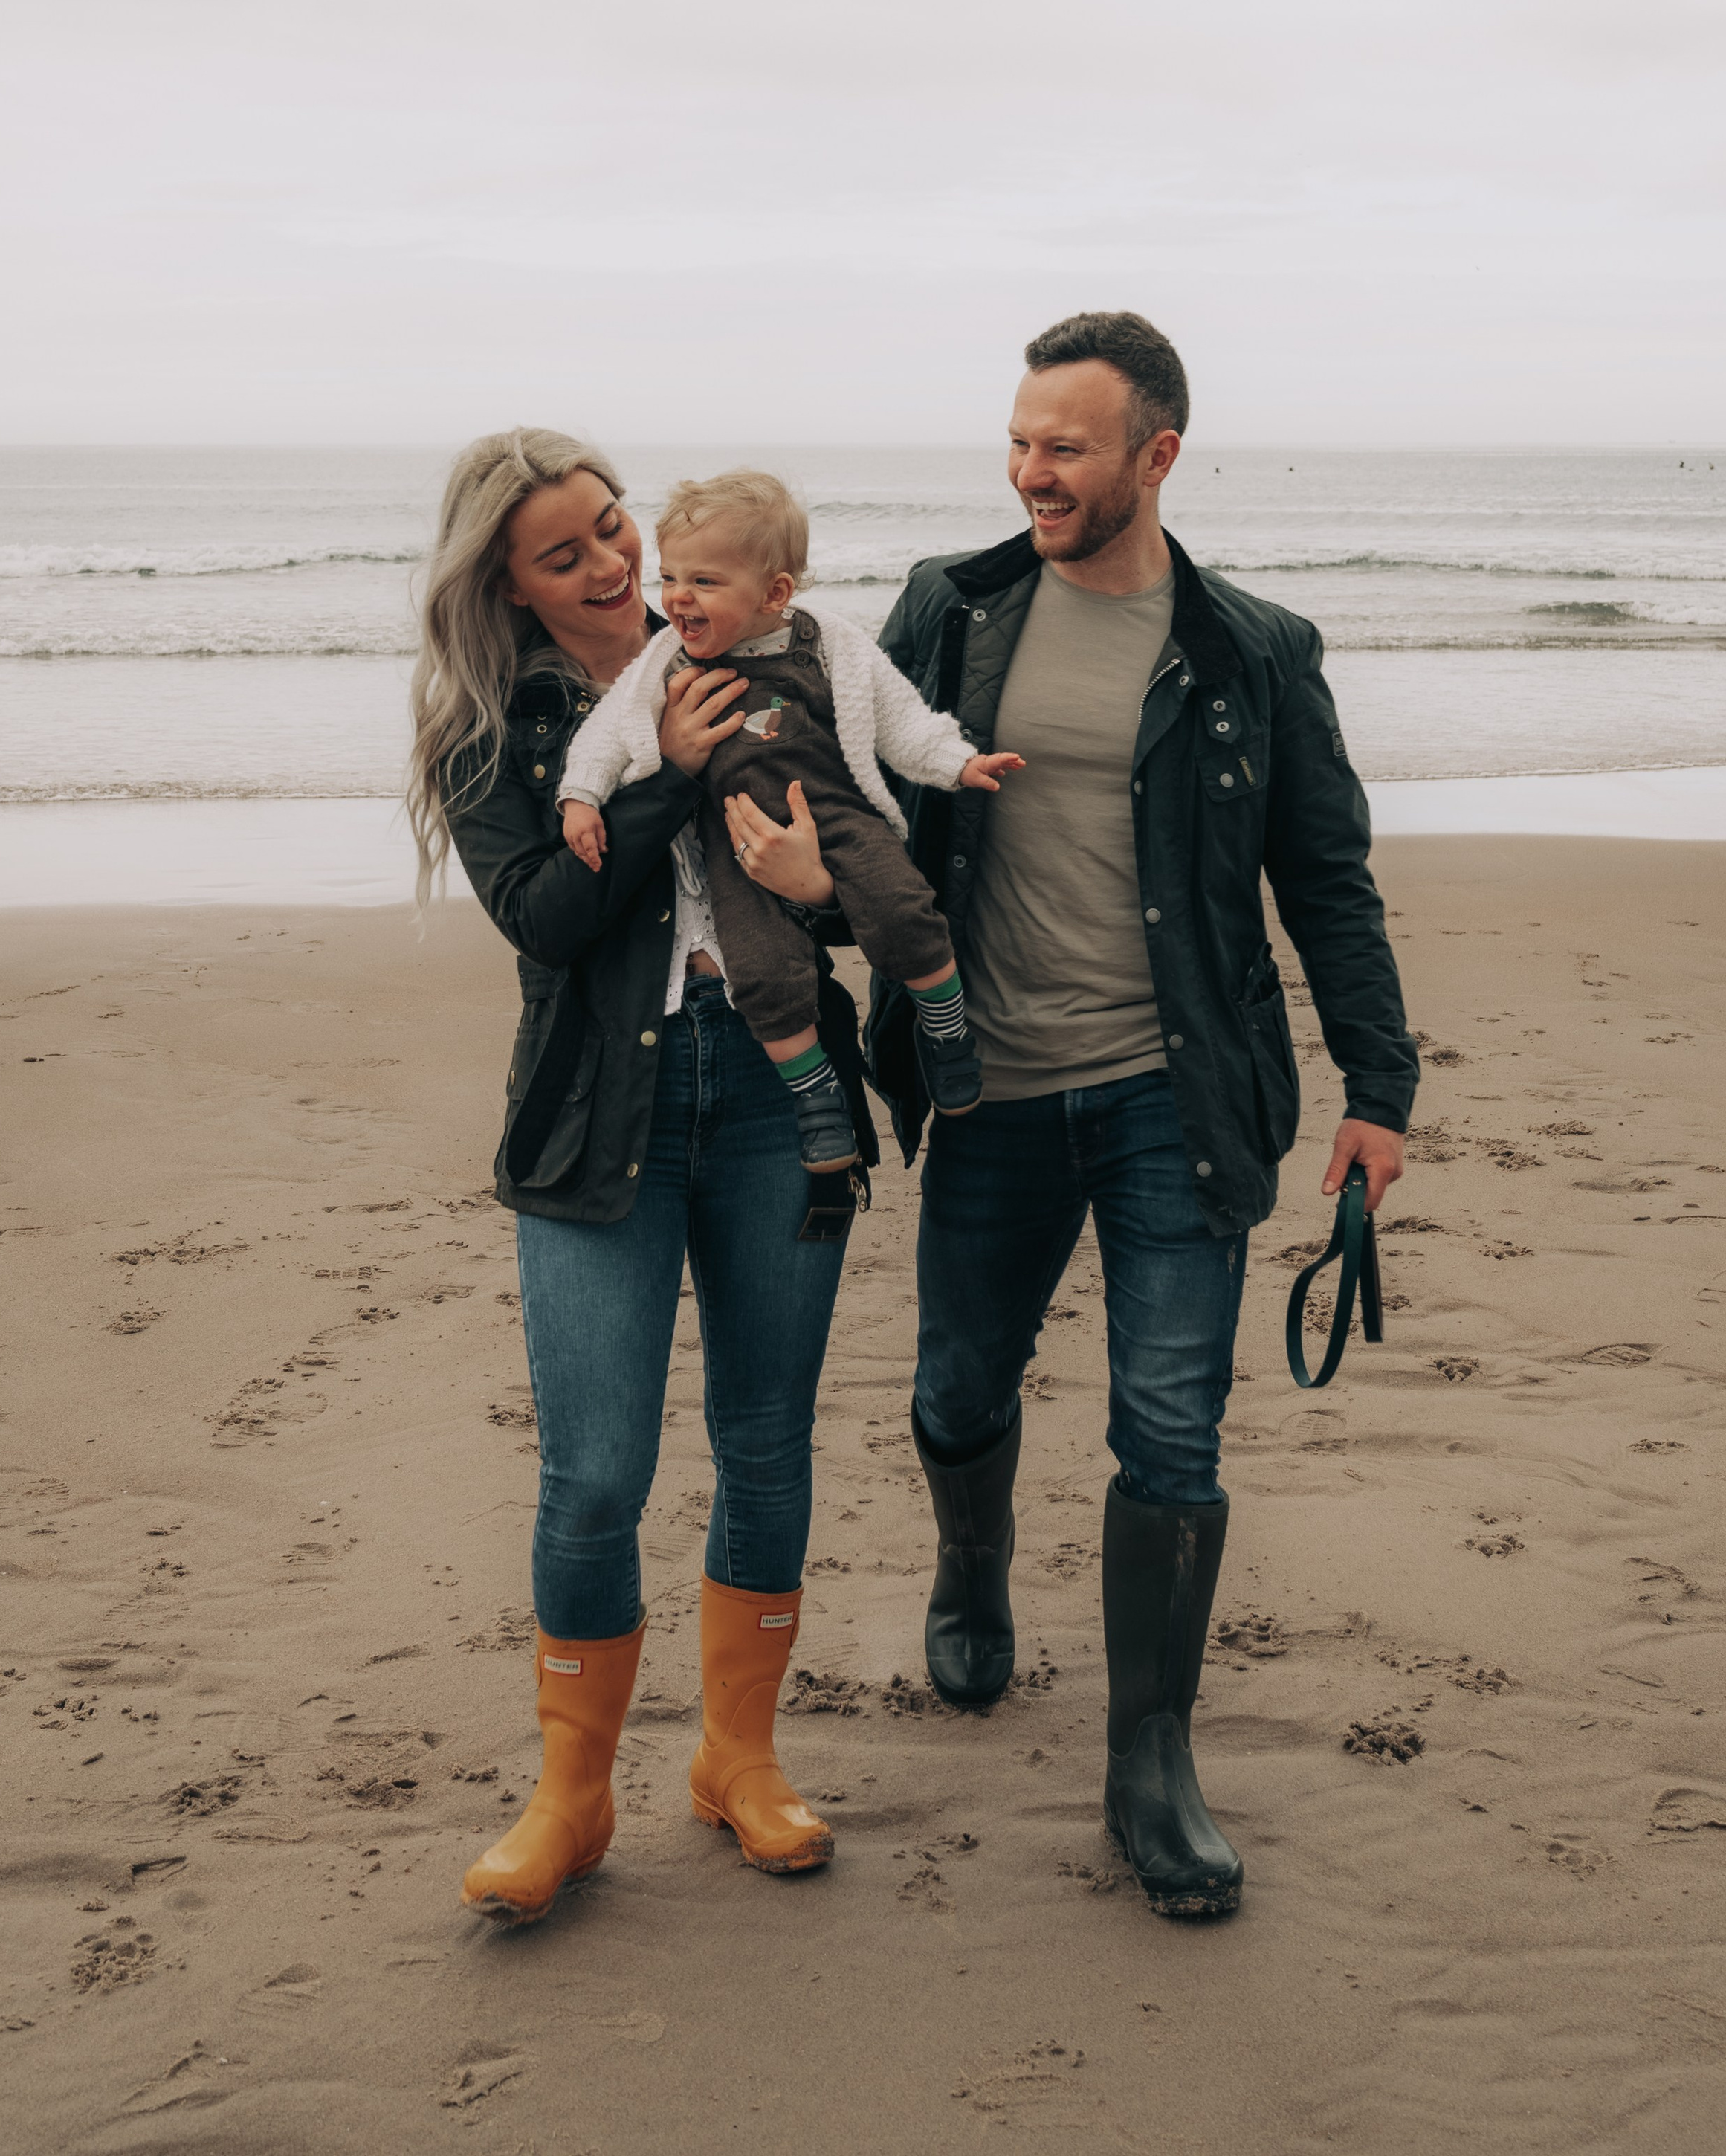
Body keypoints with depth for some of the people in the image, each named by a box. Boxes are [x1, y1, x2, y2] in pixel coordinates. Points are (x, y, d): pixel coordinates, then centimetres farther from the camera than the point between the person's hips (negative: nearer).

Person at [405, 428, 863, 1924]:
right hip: (599, 1117, -2)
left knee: (768, 1451, 9)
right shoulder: (489, 733, 2)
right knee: (594, 1477, -5)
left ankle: (741, 1758, 29)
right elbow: (540, 914, -12)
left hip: (772, 1090, 2)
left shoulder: (744, 673, 5)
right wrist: (670, 776, -18)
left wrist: (817, 885, -20)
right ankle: (572, 1799, 16)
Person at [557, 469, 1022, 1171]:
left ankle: (945, 1032, 2)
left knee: (901, 914, -24)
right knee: (764, 970, -19)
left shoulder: (831, 646, 3)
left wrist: (959, 763, -2)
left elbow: (899, 718, 7)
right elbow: (611, 728, 13)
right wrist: (582, 795, 0)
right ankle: (814, 1092, 1)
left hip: (837, 814, -1)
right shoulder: (668, 664, 7)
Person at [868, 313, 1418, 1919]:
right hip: (993, 1094, 2)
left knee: (1170, 1434, -3)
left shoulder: (1253, 656, -2)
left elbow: (1328, 882, 4)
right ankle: (973, 1586, 48)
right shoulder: (951, 612, 3)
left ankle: (1151, 1770, 12)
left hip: (1173, 1099, -2)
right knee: (960, 1396, 15)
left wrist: (1379, 1085, 2)